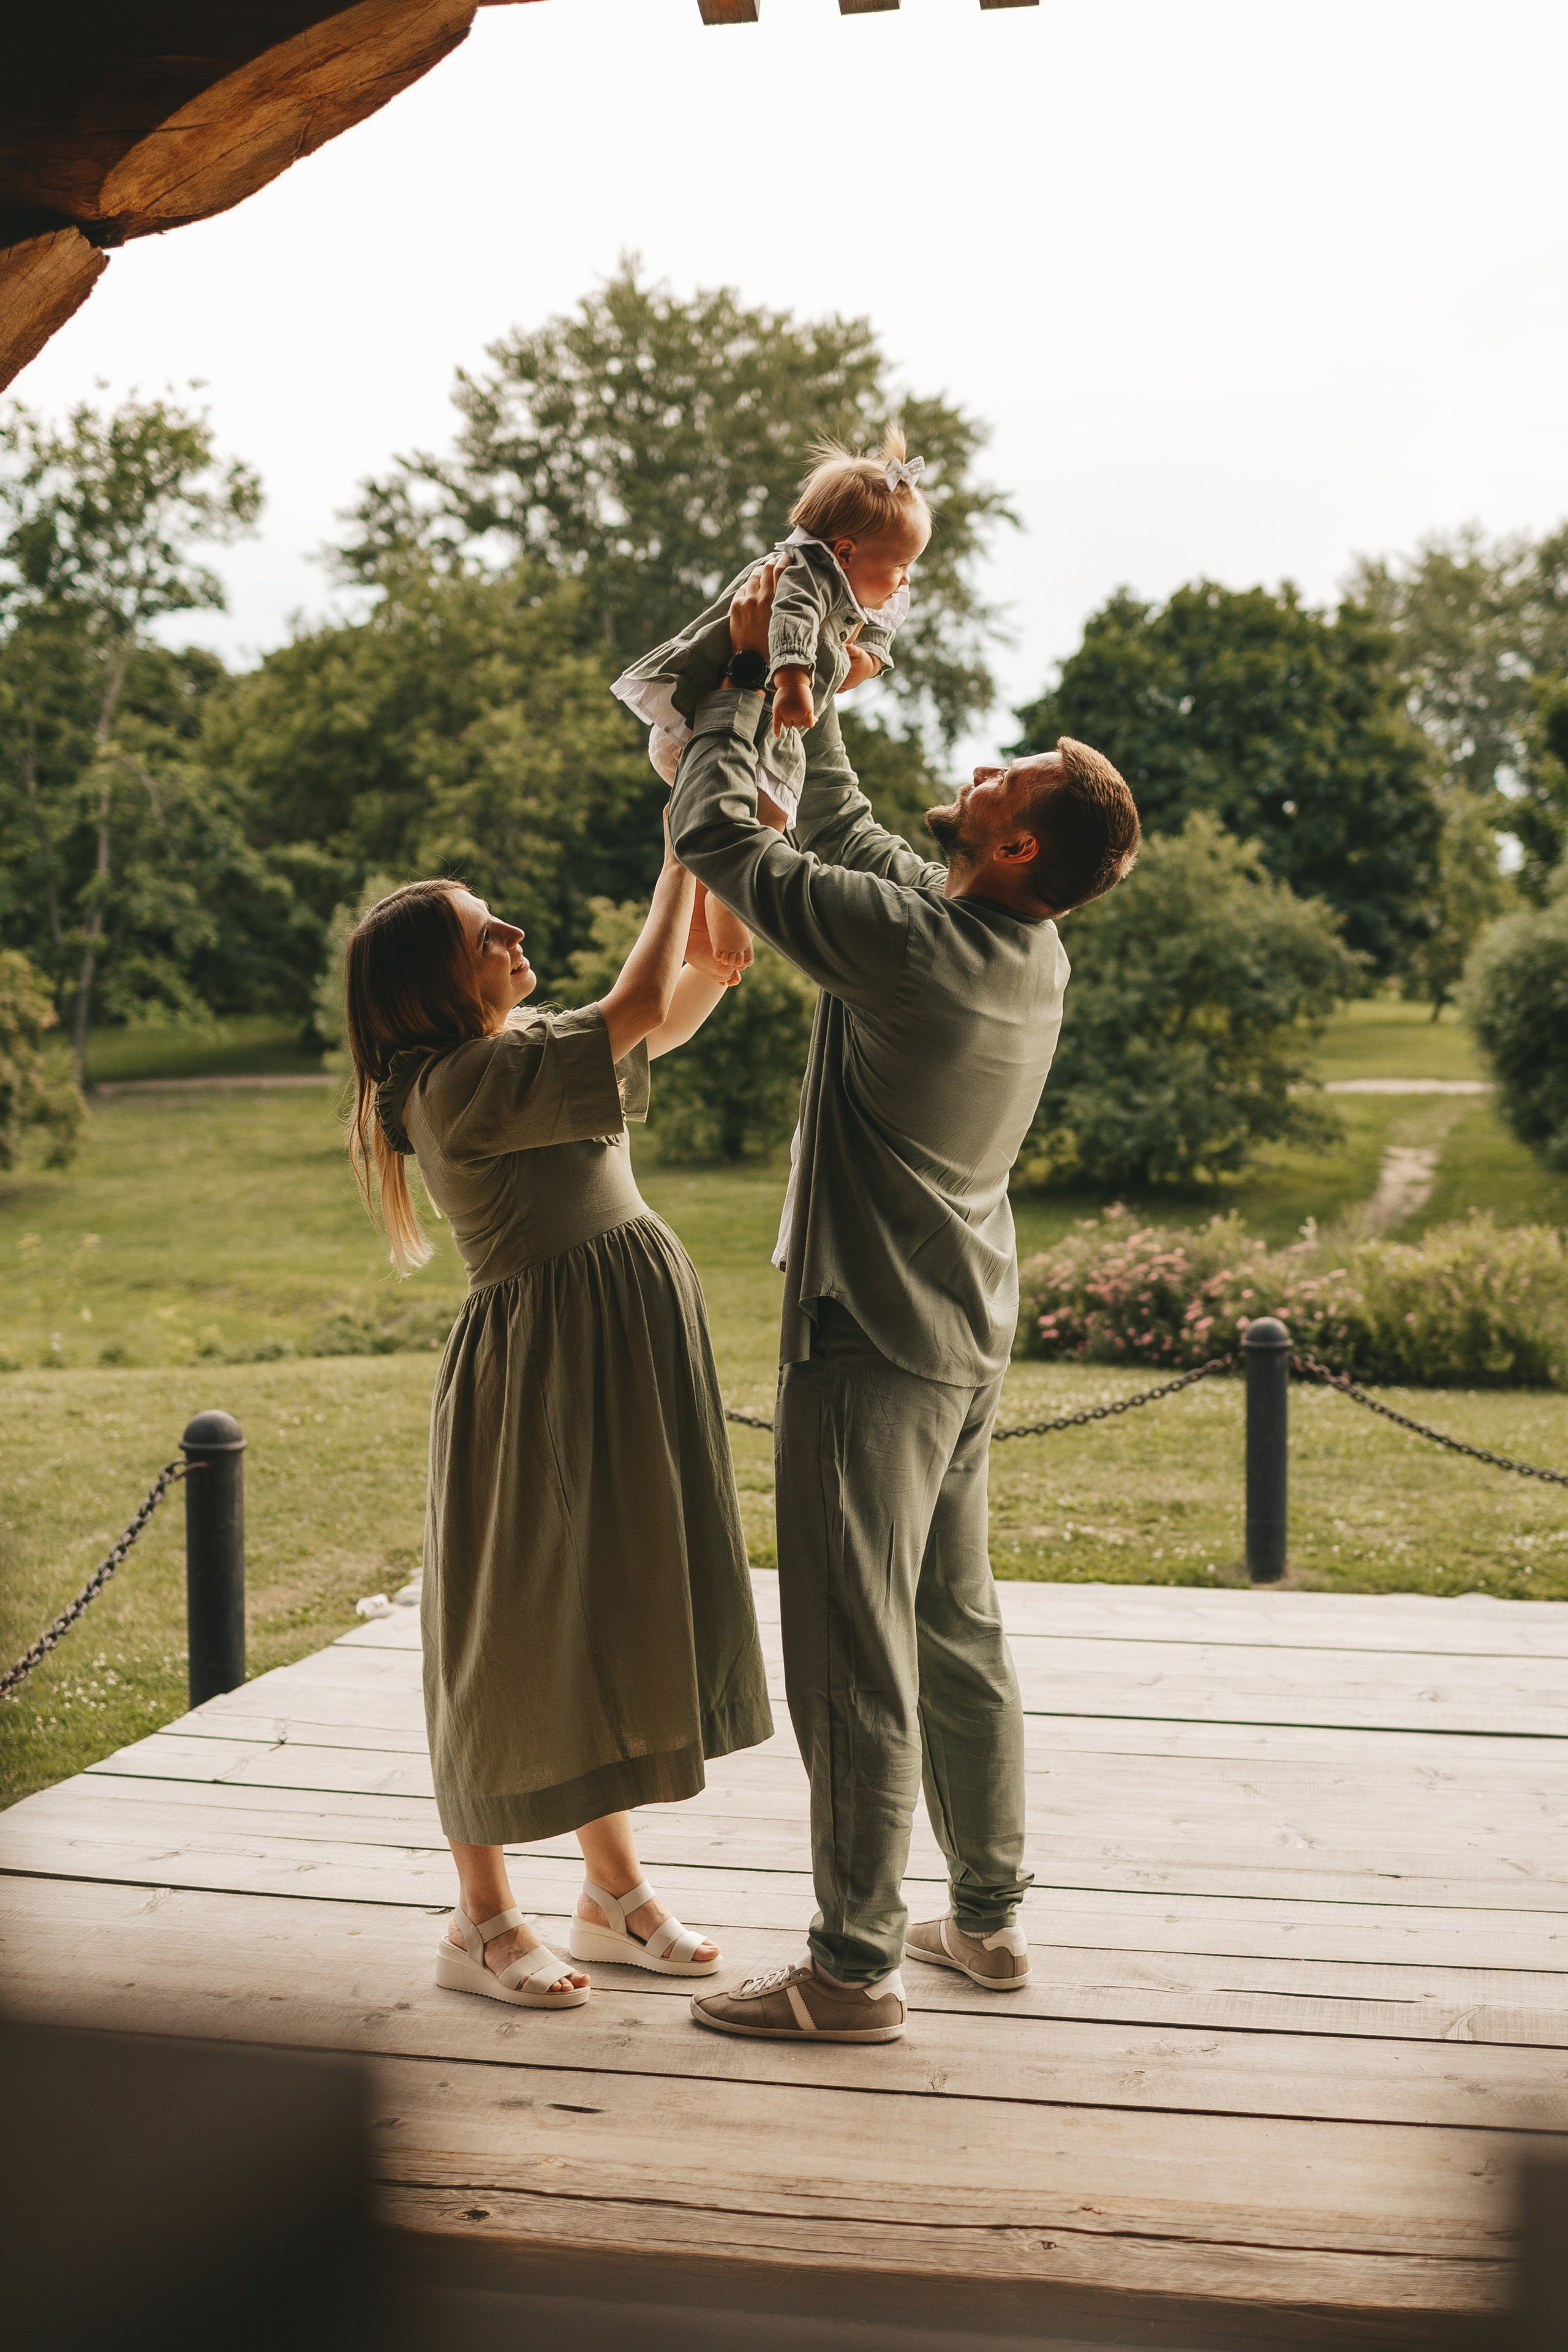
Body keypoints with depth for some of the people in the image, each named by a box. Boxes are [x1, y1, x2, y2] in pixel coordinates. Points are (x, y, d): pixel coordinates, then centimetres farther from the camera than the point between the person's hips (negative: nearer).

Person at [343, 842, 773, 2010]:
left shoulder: (527, 1048, 10)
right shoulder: (463, 1084, -18)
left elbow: (681, 1008, 17)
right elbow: (642, 1009, -23)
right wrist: (686, 857, -14)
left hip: (621, 1363, 9)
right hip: (541, 1375, -9)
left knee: (613, 1618, 15)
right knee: (518, 1636, 1)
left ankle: (615, 1892, 27)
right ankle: (483, 1921, 15)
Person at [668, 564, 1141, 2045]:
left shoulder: (909, 942, -22)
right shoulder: (1032, 951, 4)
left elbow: (714, 833, -13)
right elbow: (849, 836, 21)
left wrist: (746, 676, -2)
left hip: (873, 1340, -9)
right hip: (966, 1333, 9)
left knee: (853, 1660, -2)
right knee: (957, 1631, 18)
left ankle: (853, 1969, 6)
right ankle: (988, 1918, 28)